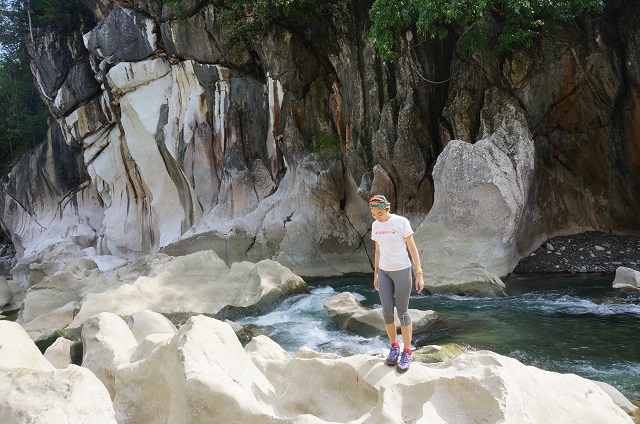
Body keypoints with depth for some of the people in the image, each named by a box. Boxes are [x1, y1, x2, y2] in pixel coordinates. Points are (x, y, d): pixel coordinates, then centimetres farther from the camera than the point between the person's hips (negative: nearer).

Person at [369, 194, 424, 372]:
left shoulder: (401, 222, -13)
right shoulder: (375, 225, 3)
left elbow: (413, 248, -10)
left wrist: (419, 274, -11)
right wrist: (376, 275, 15)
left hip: (402, 271, -4)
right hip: (384, 272, 5)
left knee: (402, 312, -1)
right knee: (387, 312, 3)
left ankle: (407, 352, 12)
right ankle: (394, 347, 22)